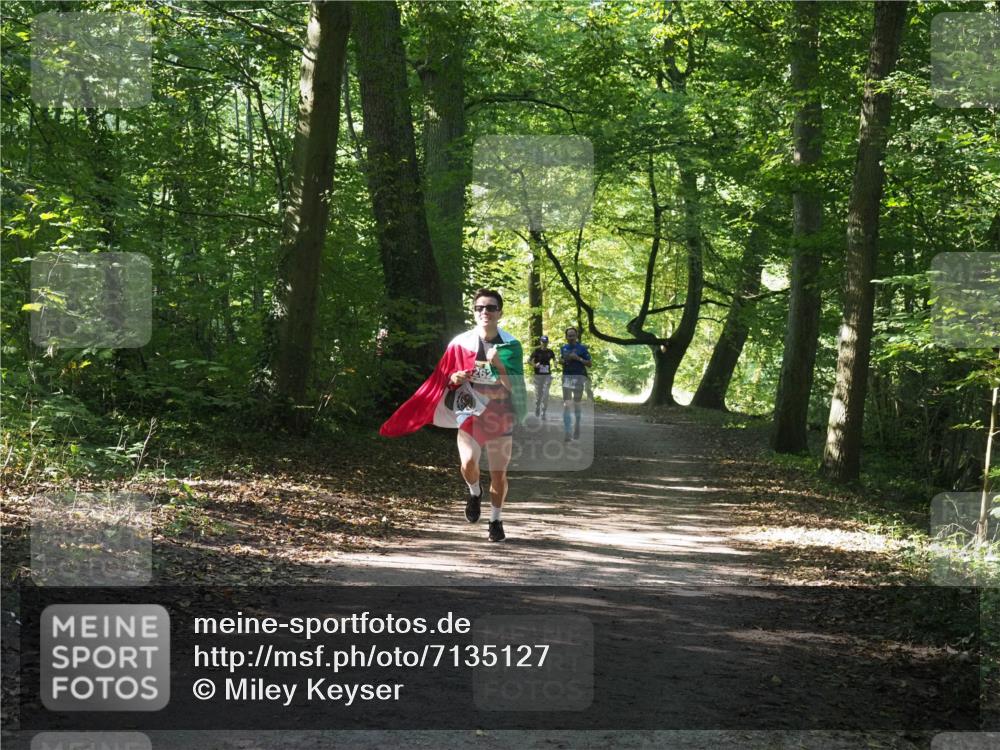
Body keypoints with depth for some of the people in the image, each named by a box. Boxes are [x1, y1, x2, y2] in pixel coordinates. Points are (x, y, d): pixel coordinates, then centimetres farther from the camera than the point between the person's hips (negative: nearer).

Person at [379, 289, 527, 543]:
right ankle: (475, 493, 13)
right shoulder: (461, 343, -3)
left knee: (499, 474, 1)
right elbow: (443, 379, 8)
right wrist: (455, 378, -15)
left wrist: (499, 364, -23)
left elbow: (515, 386, -9)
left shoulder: (511, 346, -4)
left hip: (500, 417, 0)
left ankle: (496, 521, 24)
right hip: (469, 414, 0)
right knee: (468, 464, -22)